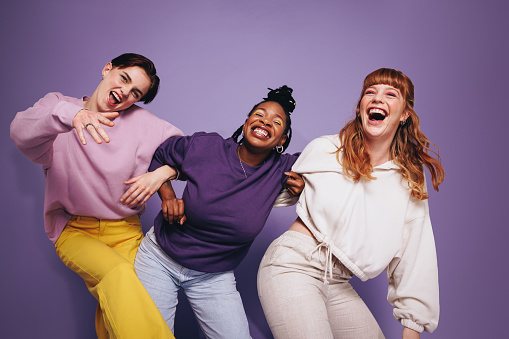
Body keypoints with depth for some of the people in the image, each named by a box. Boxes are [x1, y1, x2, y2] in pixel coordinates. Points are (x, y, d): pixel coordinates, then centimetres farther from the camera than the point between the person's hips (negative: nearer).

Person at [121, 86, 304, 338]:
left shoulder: (282, 169, -10)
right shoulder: (203, 146, -14)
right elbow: (158, 156, 4)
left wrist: (301, 186, -10)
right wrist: (167, 197, -9)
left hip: (214, 277, 1)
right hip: (159, 259, -1)